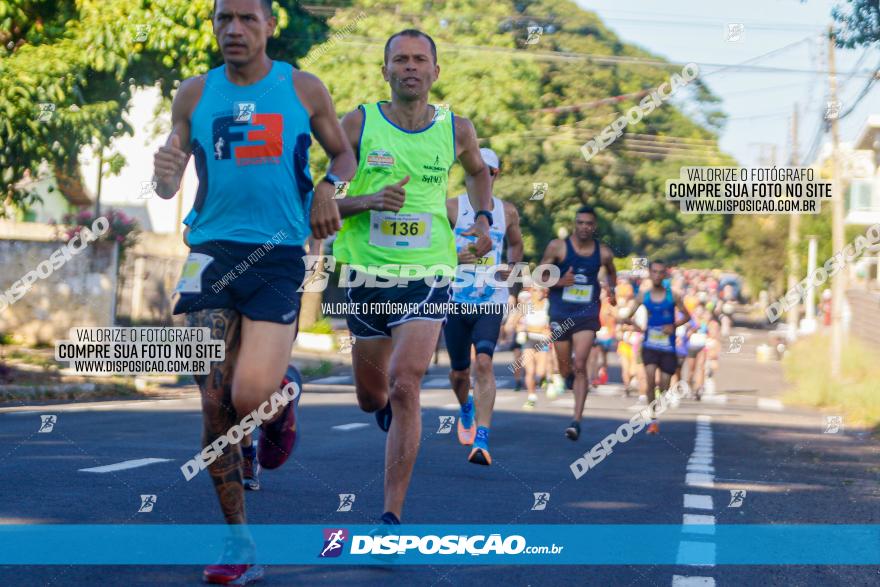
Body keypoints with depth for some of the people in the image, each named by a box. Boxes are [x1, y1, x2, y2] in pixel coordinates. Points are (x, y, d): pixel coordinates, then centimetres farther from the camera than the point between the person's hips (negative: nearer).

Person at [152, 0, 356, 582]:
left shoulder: (304, 90, 5)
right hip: (212, 252, 2)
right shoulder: (195, 94, 9)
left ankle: (283, 393, 22)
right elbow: (170, 185, 11)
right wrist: (165, 174, -13)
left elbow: (344, 154, 18)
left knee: (252, 396, -17)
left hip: (278, 256, -2)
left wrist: (329, 187, -4)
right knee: (216, 403, -3)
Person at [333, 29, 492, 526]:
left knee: (405, 388, -17)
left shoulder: (456, 129, 2)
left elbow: (479, 172, 25)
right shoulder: (359, 124, -4)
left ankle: (393, 513, -14)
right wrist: (368, 200, -20)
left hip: (428, 276, -1)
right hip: (367, 275, 1)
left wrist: (484, 218, 8)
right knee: (371, 398, 13)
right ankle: (389, 410, 53)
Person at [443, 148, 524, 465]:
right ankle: (466, 409, 46)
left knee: (484, 362, -20)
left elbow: (516, 244, 26)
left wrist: (510, 266, 8)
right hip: (456, 299, 0)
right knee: (459, 370, 10)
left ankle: (482, 439, -25)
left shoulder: (507, 212, 7)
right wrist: (454, 257, -16)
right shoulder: (452, 207, 0)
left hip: (492, 300, 0)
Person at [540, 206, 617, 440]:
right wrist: (559, 282, -19)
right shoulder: (558, 247, -5)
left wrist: (611, 289, 5)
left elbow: (611, 272, 23)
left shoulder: (604, 252, 1)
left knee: (580, 366, -16)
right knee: (565, 371, 9)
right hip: (560, 314, 1)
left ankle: (577, 421, -17)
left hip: (587, 315, -1)